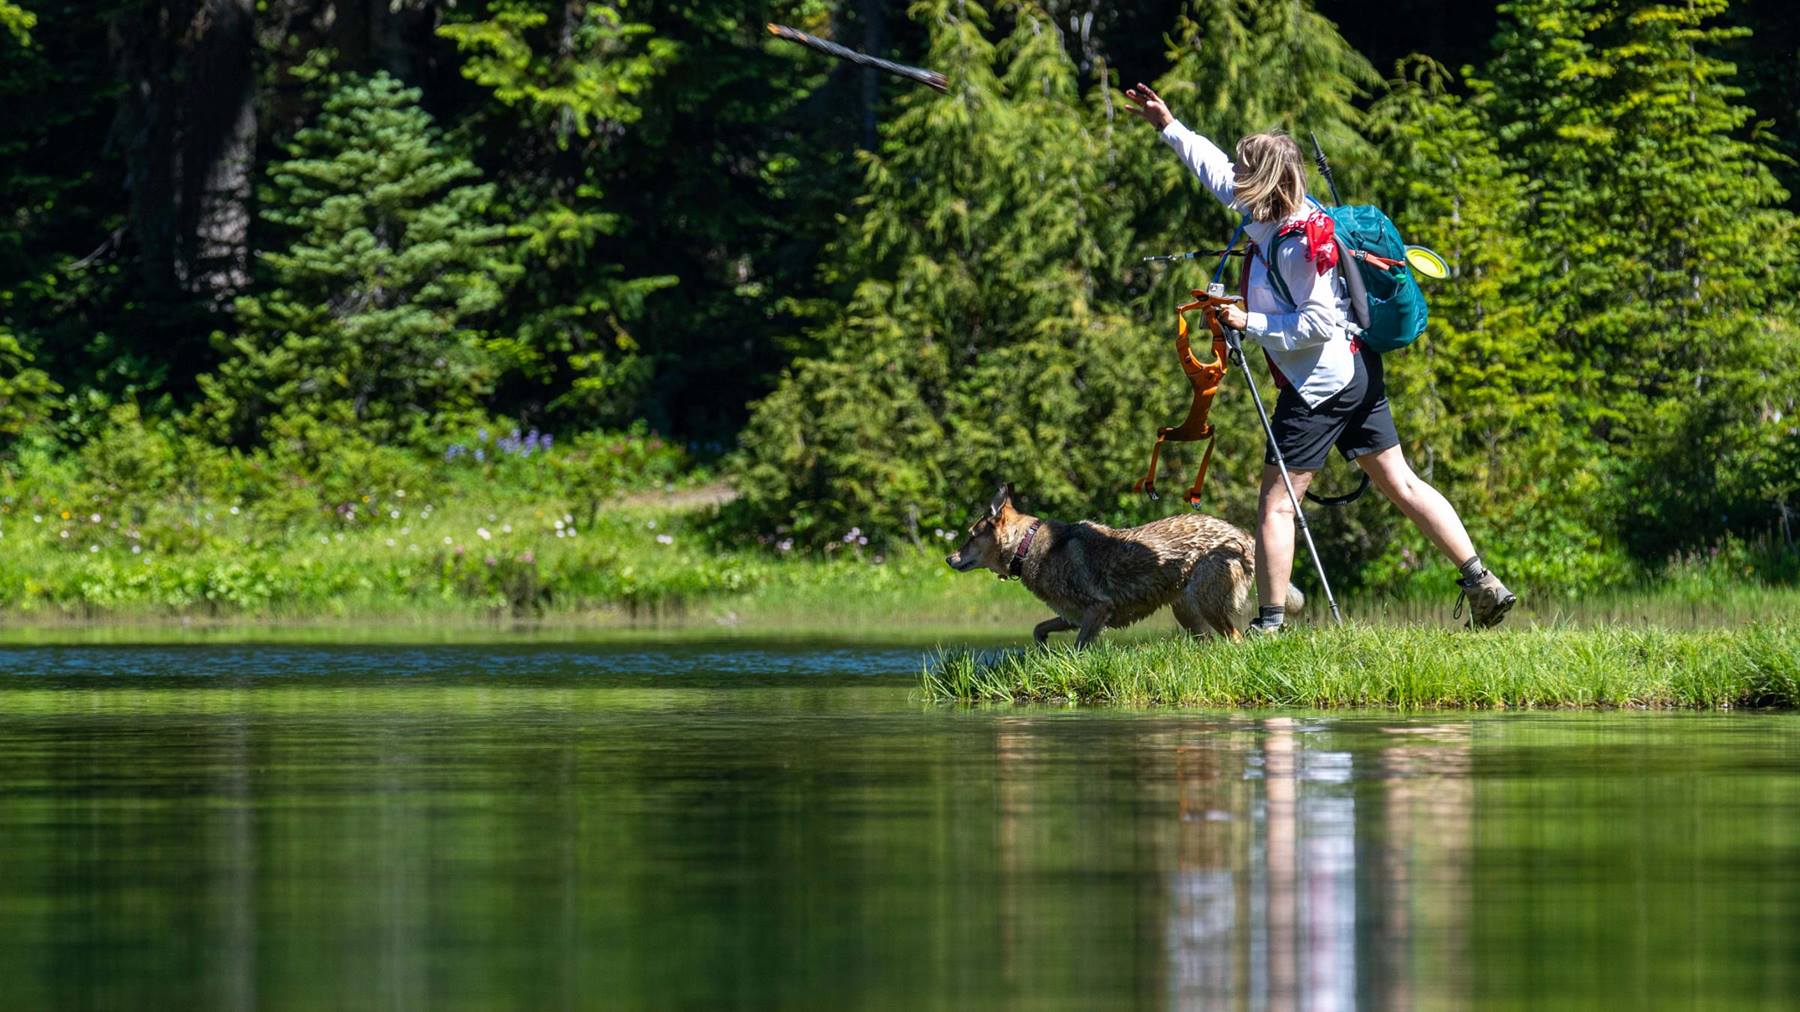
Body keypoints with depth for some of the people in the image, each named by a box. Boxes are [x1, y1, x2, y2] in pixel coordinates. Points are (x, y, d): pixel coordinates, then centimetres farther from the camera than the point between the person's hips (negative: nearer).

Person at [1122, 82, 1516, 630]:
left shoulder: (1299, 241, -20)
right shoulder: (1275, 215, 6)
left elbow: (1318, 323, -21)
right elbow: (1217, 173, 22)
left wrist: (1249, 322, -17)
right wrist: (1168, 126, 25)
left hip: (1319, 385, -9)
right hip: (1356, 373, 9)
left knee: (1276, 502, -2)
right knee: (1400, 483, 10)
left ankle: (1269, 623, -1)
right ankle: (1482, 583, 6)